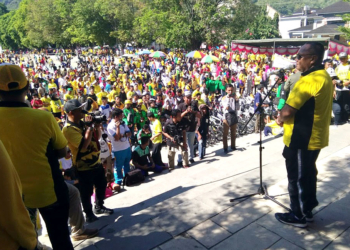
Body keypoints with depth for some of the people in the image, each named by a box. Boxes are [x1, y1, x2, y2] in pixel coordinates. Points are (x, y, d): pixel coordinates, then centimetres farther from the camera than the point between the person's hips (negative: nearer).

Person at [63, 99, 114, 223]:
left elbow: (97, 137, 10)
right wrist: (90, 127, -28)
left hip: (96, 162, 8)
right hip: (84, 167, -8)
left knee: (101, 186, 22)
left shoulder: (83, 123, 3)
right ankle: (89, 214, 27)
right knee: (87, 192, 7)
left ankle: (99, 207, 41)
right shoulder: (68, 129, -22)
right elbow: (83, 145, -31)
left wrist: (97, 126, -8)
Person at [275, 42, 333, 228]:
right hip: (315, 137, 10)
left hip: (301, 140, -10)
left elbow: (287, 111, -25)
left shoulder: (308, 81, -25)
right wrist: (285, 117, 5)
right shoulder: (325, 77, 8)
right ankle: (307, 209, 37)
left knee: (297, 178, 6)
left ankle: (299, 216, 21)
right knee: (308, 174, 21)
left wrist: (280, 119, -2)